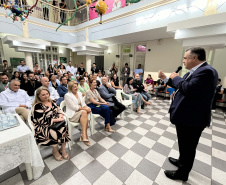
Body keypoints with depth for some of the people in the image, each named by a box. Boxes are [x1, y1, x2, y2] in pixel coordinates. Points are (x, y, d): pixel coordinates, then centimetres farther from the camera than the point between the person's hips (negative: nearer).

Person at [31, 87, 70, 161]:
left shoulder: (51, 102, 8)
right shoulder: (37, 106, -12)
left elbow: (58, 109, 14)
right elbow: (42, 121, -18)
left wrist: (60, 116, -9)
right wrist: (56, 120, -22)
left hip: (55, 124, 5)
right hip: (42, 127, -5)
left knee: (64, 128, -22)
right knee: (55, 133, -30)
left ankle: (63, 149, -2)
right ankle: (55, 151, 1)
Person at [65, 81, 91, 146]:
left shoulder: (79, 93, 14)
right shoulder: (67, 95, -7)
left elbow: (83, 104, 12)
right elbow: (74, 107, -15)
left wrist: (87, 108, -10)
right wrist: (84, 109, -19)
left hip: (81, 113, 6)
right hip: (72, 115, -5)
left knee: (85, 112, -28)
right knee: (84, 112, -32)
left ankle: (83, 135, -21)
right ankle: (85, 135, -28)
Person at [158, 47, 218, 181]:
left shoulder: (206, 71, -21)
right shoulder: (194, 72, 10)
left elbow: (188, 89, -32)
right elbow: (180, 86, 17)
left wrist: (176, 78, -14)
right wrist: (165, 78, 15)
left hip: (192, 119, -10)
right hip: (185, 116, 10)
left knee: (188, 147, 11)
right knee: (184, 144, 28)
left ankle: (183, 173, 34)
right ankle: (182, 161, 51)